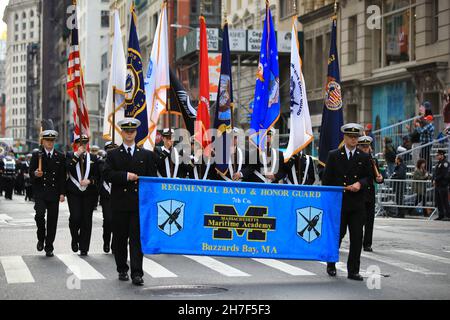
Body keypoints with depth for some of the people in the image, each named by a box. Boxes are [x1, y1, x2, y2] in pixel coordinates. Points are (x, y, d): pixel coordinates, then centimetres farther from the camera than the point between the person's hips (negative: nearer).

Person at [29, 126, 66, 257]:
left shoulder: (60, 157, 8)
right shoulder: (36, 155, 4)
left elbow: (63, 177, 7)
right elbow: (30, 173, 3)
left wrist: (62, 193, 0)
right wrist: (35, 174, -21)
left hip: (54, 193, 2)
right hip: (40, 192, -2)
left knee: (52, 220, 2)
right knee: (40, 214, -20)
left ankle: (49, 247, 12)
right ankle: (41, 238, 5)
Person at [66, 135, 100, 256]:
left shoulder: (93, 158, 11)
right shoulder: (70, 156, 6)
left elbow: (98, 175, 8)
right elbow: (66, 168, -14)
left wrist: (90, 181, -10)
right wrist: (77, 154, -14)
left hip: (89, 193, 2)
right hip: (74, 192, -2)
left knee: (86, 220, 0)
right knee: (75, 217, -12)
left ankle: (84, 248, 7)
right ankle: (75, 239, 17)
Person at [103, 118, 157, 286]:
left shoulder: (147, 155, 11)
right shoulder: (113, 155, 9)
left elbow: (152, 177, 8)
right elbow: (107, 175, -4)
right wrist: (126, 176, -15)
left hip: (139, 202, -1)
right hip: (119, 203, 1)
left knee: (137, 238, -7)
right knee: (120, 238, 6)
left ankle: (137, 273, -9)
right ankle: (122, 270, 20)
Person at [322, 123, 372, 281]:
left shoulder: (364, 157, 10)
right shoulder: (334, 155, 5)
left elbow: (368, 177, 11)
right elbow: (327, 178, 5)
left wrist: (360, 184, -10)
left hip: (357, 204, 2)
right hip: (338, 202, -2)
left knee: (357, 237, -1)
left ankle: (353, 271, 5)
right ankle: (331, 265, 23)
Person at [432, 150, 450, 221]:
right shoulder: (438, 163, 17)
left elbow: (443, 174, -18)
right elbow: (435, 173, 20)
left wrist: (435, 180, -13)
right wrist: (434, 180, 3)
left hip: (443, 185, -10)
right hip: (437, 185, 10)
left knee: (444, 201, -8)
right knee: (438, 201, 11)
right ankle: (441, 215, 17)